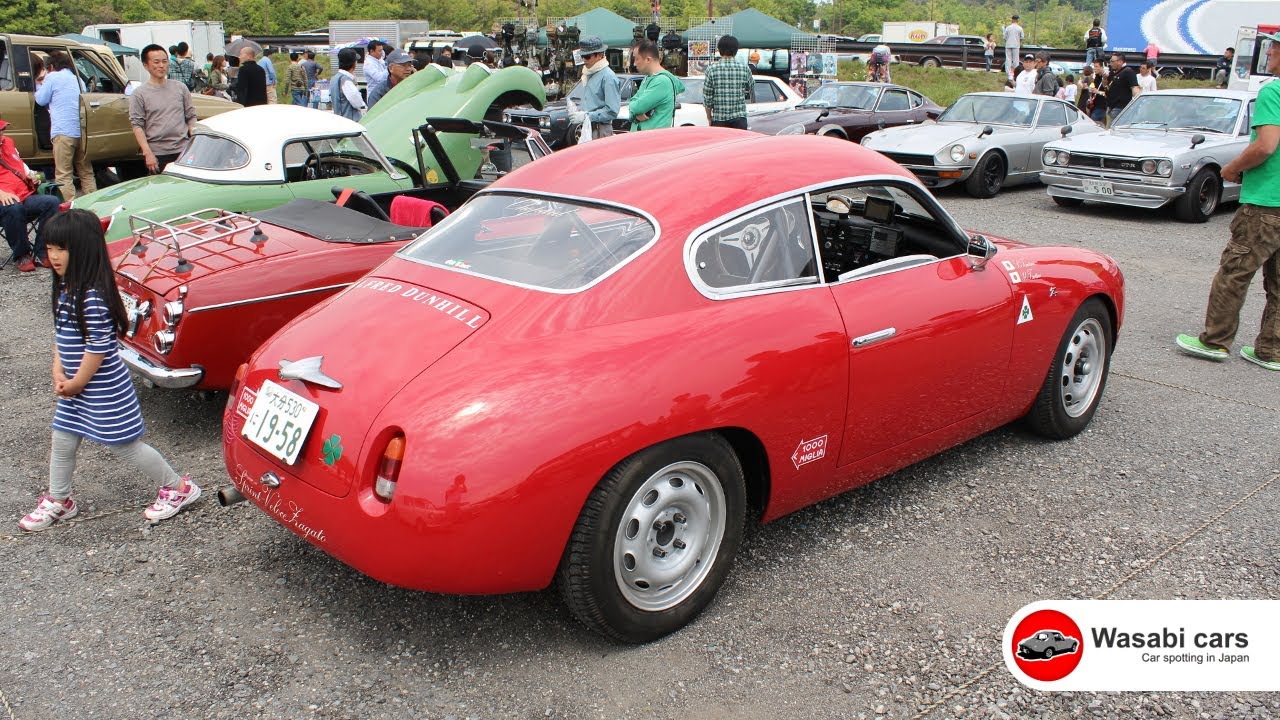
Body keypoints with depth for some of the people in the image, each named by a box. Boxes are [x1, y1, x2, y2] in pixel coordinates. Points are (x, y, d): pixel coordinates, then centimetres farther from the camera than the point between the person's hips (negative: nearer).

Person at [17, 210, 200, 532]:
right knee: (62, 442, 17)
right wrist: (59, 372, 1)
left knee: (125, 445, 2)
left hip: (104, 388, -9)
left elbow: (99, 347, -25)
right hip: (74, 386, 9)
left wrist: (77, 383, -14)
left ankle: (178, 488, 17)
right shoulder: (65, 287, 3)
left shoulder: (93, 296, -26)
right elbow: (60, 333, 12)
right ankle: (57, 502, 36)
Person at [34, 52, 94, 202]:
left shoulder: (52, 77, 2)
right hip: (83, 131, 6)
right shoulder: (78, 79, 20)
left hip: (63, 132, -6)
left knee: (64, 175, -6)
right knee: (86, 172, 13)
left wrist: (38, 87, 24)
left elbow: (41, 100, 5)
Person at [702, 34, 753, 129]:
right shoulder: (744, 68, 1)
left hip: (718, 118, -1)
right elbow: (751, 90, 14)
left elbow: (707, 96, -2)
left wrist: (709, 118, 7)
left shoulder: (712, 69, -4)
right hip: (739, 118, 1)